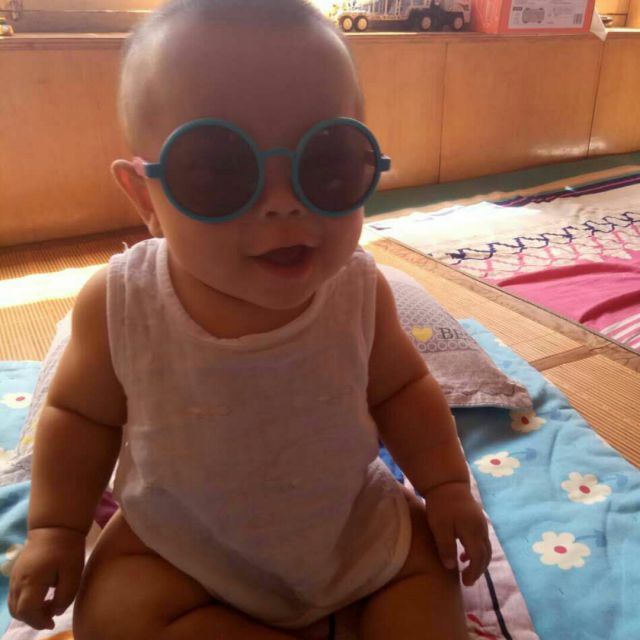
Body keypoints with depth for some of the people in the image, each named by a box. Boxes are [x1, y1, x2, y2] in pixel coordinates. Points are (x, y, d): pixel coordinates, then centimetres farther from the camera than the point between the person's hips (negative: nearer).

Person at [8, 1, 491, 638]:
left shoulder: (359, 289, -20)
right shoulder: (119, 305, -23)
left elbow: (402, 390, -2)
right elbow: (81, 415, -5)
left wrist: (445, 484, -7)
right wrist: (55, 527, -5)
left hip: (352, 519, 1)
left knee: (429, 563, -5)